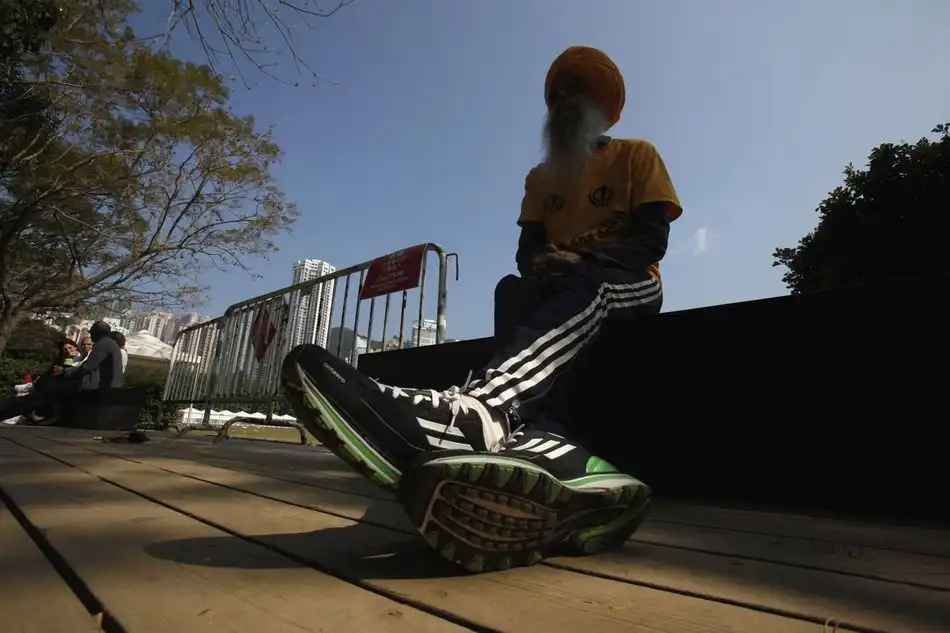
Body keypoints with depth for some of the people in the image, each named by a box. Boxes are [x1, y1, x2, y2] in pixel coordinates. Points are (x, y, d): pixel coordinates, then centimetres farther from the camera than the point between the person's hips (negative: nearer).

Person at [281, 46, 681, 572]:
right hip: (562, 291, 3)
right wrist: (539, 267, -20)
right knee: (513, 290, -30)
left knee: (585, 284, -37)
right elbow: (527, 248, 5)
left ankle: (477, 408, -65)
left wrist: (585, 261, -23)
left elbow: (652, 238, -5)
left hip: (630, 287, -3)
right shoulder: (540, 177, 20)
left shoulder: (637, 156, 10)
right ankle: (546, 443, -55)